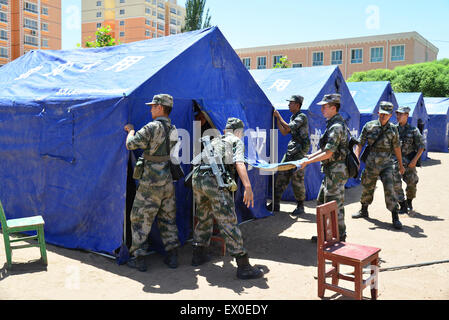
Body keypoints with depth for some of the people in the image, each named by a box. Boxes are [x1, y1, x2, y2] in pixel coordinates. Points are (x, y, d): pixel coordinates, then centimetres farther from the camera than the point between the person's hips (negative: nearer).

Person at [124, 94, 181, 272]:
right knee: (168, 218, 15)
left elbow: (130, 144, -12)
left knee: (140, 218, 5)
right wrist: (134, 131, 27)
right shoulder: (173, 129, 9)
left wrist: (131, 131, 7)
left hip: (151, 182, -7)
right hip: (168, 181, 7)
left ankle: (137, 257, 10)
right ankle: (172, 256, 17)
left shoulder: (153, 127, -15)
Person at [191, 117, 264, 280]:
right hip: (215, 181, -6)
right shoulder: (237, 142, 12)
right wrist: (248, 187, -18)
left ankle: (198, 255, 34)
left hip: (197, 179, 7)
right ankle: (243, 266, -2)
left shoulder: (214, 141, 30)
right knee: (228, 222, -6)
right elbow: (239, 163, -7)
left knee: (204, 218, 24)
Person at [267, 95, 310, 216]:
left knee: (297, 179, -6)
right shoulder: (293, 117, 18)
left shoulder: (302, 117, -9)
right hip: (290, 151, 9)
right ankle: (275, 204, 11)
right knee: (281, 176, 5)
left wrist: (279, 116, -7)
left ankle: (300, 206, 6)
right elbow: (284, 132, 17)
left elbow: (288, 128, -19)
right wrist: (276, 118, 13)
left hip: (299, 151, -9)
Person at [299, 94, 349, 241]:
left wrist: (308, 162, -16)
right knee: (322, 202, 16)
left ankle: (339, 237, 13)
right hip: (331, 171, 10)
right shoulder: (332, 124, 13)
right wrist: (312, 155, 17)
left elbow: (328, 153, -22)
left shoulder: (336, 127, -20)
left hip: (336, 172, -10)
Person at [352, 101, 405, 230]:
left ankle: (395, 217, -3)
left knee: (389, 189, -12)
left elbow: (396, 148, 8)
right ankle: (364, 211, 36)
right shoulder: (369, 126, -3)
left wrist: (400, 165, 14)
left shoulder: (393, 129, -1)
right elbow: (360, 144, -1)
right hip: (371, 164, 1)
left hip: (386, 165, -1)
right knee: (367, 189, 14)